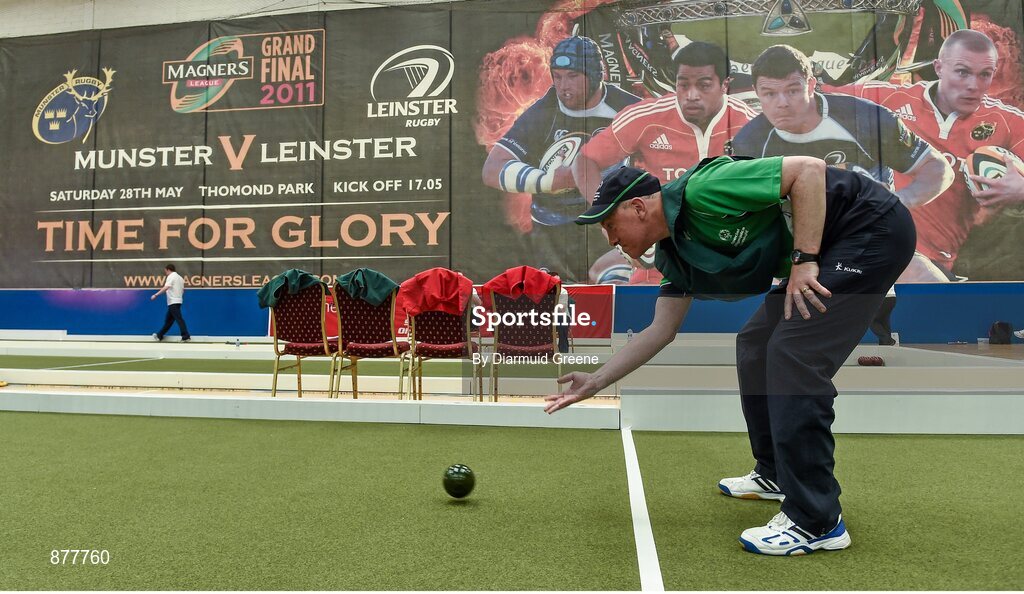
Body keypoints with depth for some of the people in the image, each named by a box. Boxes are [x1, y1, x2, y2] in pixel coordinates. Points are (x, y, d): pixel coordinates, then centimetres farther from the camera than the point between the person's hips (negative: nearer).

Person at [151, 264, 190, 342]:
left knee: (179, 319, -11)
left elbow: (166, 288, -23)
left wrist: (156, 295, -26)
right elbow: (183, 290, 22)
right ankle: (160, 335, 21)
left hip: (173, 302, -9)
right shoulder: (180, 277, 18)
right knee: (168, 319, 14)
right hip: (178, 301, 9)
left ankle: (186, 336, -15)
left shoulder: (171, 277, -8)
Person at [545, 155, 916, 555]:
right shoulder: (675, 254, 4)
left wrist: (804, 260, -26)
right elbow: (661, 330, 7)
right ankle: (776, 475, 27)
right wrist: (596, 381, 6)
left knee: (794, 355, -17)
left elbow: (809, 169, -24)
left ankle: (817, 522, -8)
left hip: (874, 227, -9)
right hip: (830, 252, 9)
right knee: (755, 345, 13)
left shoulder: (701, 190, -22)